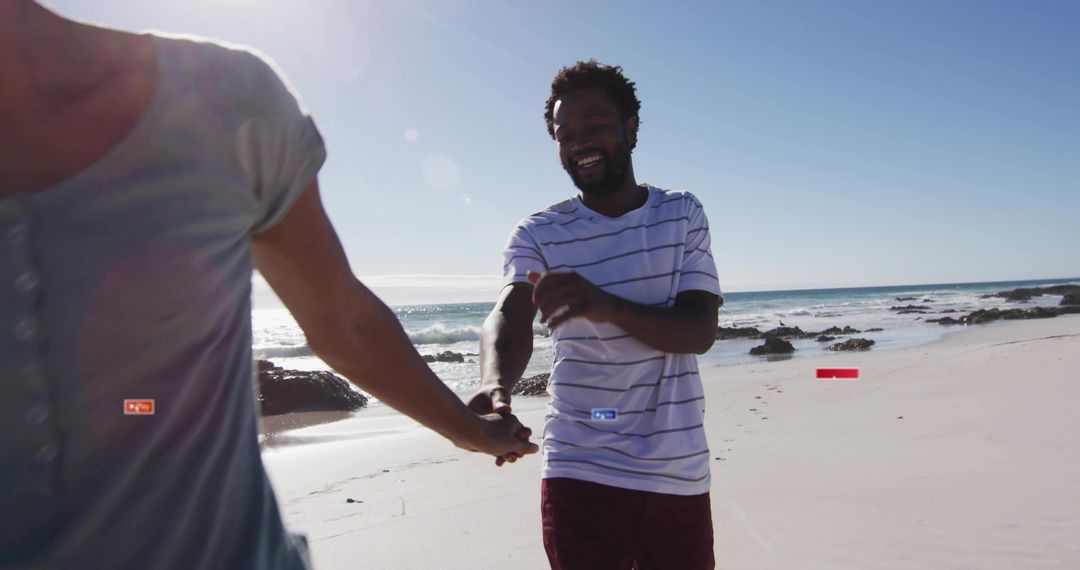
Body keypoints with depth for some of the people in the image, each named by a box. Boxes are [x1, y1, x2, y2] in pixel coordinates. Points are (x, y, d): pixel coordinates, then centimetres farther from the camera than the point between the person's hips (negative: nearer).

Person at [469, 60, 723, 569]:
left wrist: (609, 306, -28)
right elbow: (510, 316, -19)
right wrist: (495, 386, -42)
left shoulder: (683, 214, 3)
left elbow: (700, 331, -9)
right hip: (579, 473, -1)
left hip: (679, 474, 2)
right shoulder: (538, 233, -1)